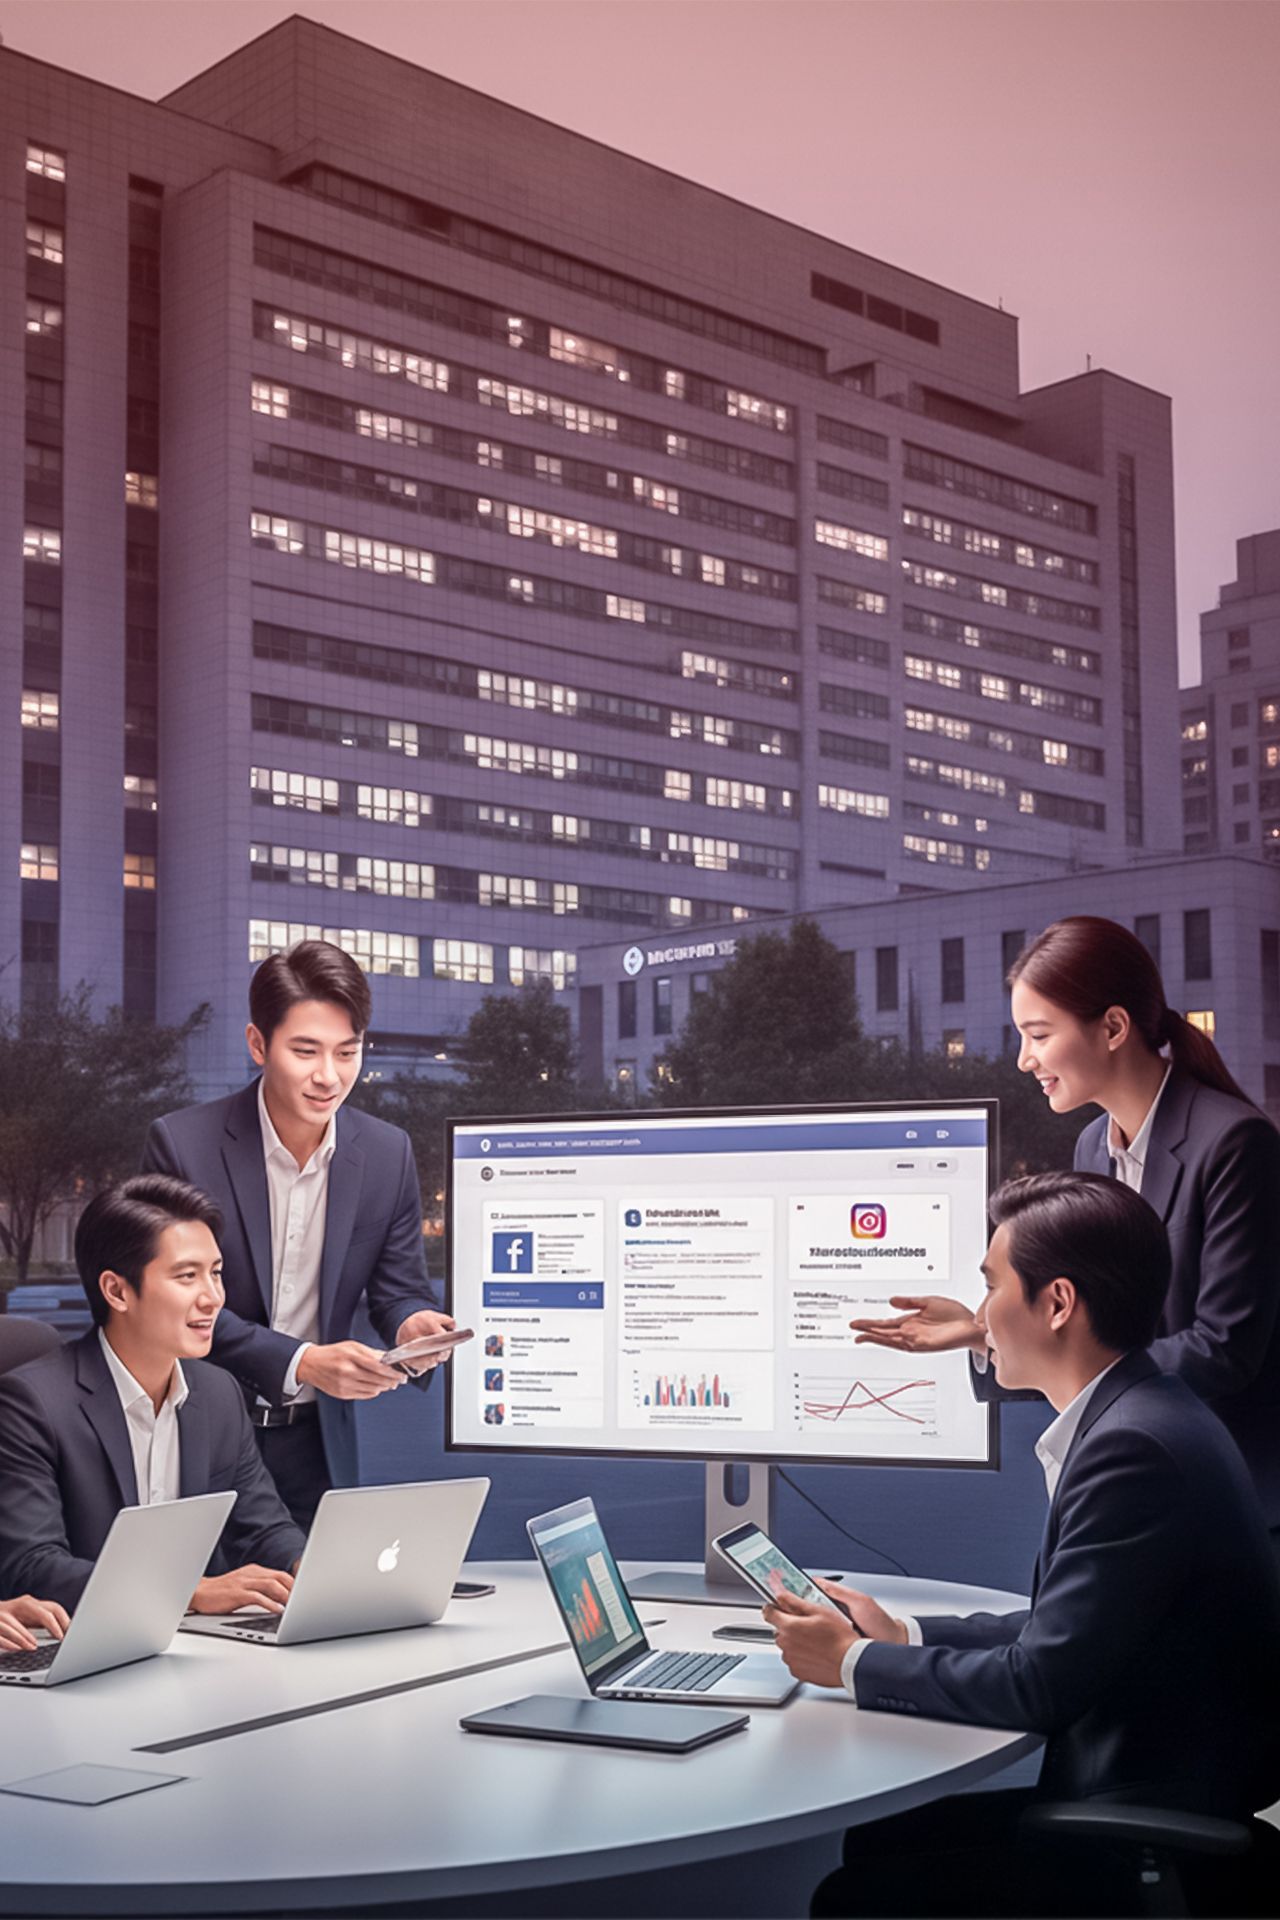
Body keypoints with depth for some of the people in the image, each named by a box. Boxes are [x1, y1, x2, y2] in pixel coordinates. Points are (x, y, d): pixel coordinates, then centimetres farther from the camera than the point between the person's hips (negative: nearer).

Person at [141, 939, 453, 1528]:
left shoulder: (388, 1154, -2)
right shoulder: (183, 1145, -13)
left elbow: (400, 1291, 3)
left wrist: (412, 1325, -21)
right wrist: (300, 1362, -25)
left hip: (317, 1440, 3)